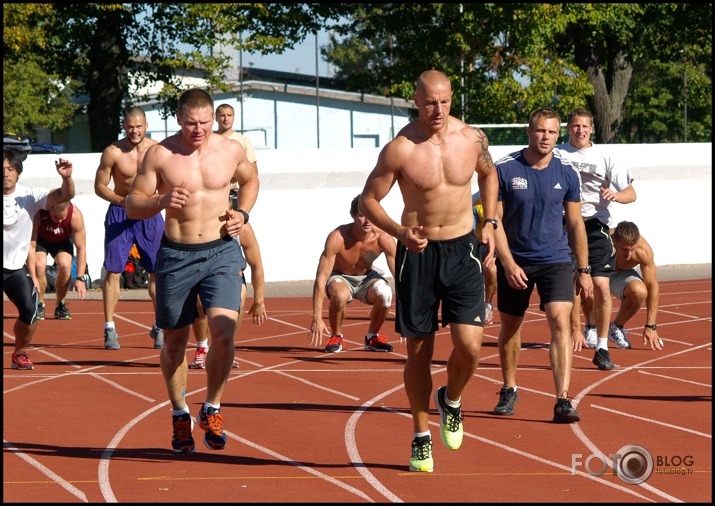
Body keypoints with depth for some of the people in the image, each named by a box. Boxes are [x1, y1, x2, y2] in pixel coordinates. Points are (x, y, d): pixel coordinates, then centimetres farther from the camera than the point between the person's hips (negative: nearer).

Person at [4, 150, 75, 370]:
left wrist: (66, 178, -33)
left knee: (29, 311, -13)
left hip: (16, 267, 1)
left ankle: (20, 353, 13)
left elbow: (65, 195, -12)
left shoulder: (29, 195, -5)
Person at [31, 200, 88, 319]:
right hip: (40, 238, -1)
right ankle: (39, 304, -5)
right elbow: (31, 245, -36)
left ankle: (60, 305, -4)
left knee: (65, 265, -26)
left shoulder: (76, 215, -35)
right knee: (39, 265, -27)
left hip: (62, 240, 1)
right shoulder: (38, 213, -38)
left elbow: (81, 248, -27)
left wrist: (80, 278, -32)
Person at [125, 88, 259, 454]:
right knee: (174, 342, 8)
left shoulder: (231, 150, 2)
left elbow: (250, 180, 23)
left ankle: (211, 409, 6)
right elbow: (132, 206, -2)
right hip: (176, 255, 0)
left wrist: (243, 213, 5)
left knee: (224, 333, -16)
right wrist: (162, 201, -21)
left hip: (221, 252, 0)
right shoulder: (160, 155, -5)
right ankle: (179, 414, 30)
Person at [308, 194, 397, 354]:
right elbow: (321, 279, -33)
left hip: (367, 277, 2)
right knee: (340, 295, -38)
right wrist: (317, 318, -39)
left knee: (384, 293, -31)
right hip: (340, 278, -2)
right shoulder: (337, 238, -32)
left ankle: (372, 337, -3)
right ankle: (336, 336, -7)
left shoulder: (383, 239, -25)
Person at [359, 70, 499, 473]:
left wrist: (490, 222, 10)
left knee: (470, 345, -11)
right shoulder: (400, 149, -13)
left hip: (463, 250, 2)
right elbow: (369, 200, -5)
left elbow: (489, 174, 19)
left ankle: (451, 400, 22)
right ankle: (422, 437, 20)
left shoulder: (472, 138, -3)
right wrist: (400, 233, -20)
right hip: (418, 253, -2)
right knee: (419, 350, 5)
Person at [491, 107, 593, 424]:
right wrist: (508, 264, -13)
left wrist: (583, 270, 8)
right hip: (514, 261, 0)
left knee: (560, 321, -16)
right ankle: (509, 390, 34)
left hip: (556, 260, 0)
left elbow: (575, 224, 8)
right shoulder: (504, 170, -7)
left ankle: (563, 400, -19)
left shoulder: (566, 173, 0)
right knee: (510, 327, 12)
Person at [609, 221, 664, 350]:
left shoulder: (644, 250, -32)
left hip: (620, 273, 2)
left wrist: (650, 326, -21)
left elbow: (653, 286, -21)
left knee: (639, 291, -33)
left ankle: (616, 327, -3)